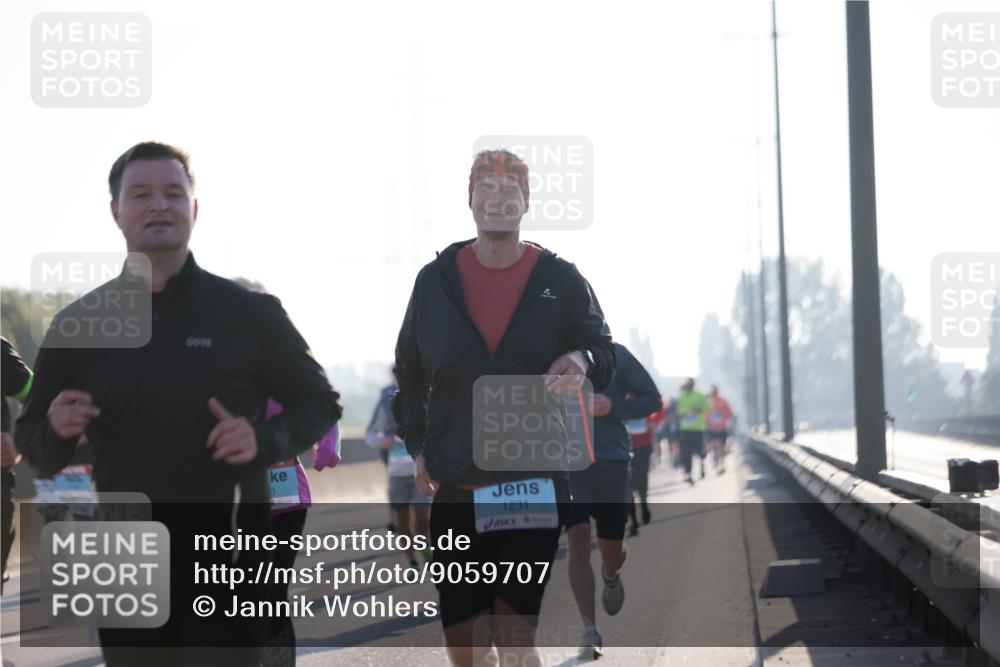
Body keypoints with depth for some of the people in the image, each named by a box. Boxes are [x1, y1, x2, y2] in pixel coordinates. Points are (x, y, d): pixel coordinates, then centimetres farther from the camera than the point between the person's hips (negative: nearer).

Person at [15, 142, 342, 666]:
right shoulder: (78, 323, 6)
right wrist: (56, 431, -12)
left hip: (226, 556, -3)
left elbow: (319, 403, 7)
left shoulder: (249, 313, 0)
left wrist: (265, 440, -14)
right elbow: (32, 442, 13)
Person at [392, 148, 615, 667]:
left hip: (533, 483, -2)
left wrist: (582, 361, -15)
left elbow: (601, 351, 9)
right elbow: (409, 371, 17)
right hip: (454, 487, 2)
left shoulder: (559, 279, 3)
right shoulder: (436, 279, 7)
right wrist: (416, 444, 6)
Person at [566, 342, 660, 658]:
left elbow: (652, 398, 3)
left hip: (611, 462, 0)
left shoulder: (615, 354, -1)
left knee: (612, 549, 9)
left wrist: (613, 407, -14)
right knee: (577, 543, -12)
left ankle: (611, 576, 48)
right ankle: (590, 632, -6)